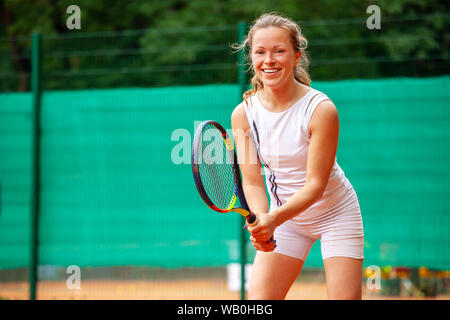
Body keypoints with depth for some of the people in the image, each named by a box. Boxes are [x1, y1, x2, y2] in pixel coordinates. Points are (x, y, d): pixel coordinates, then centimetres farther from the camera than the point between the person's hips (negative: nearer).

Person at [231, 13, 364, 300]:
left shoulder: (321, 109, -22)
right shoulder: (243, 113, -10)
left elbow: (315, 184, -23)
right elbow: (251, 182, -13)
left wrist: (275, 219, -38)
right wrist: (261, 218, -34)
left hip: (335, 214, -3)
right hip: (283, 217, 3)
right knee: (257, 303, -8)